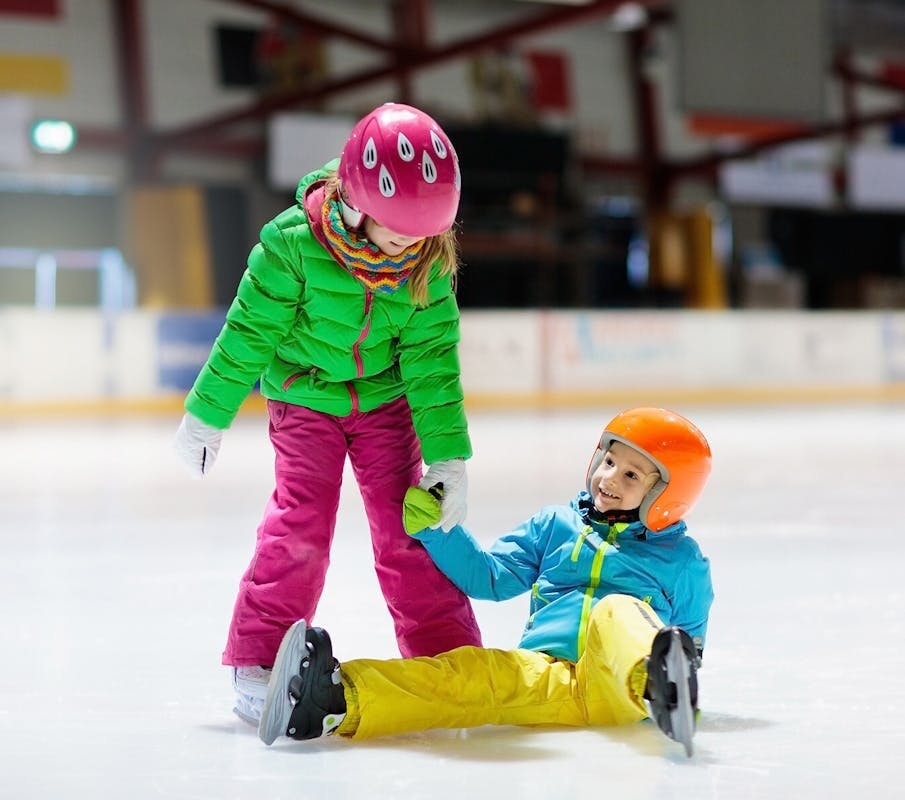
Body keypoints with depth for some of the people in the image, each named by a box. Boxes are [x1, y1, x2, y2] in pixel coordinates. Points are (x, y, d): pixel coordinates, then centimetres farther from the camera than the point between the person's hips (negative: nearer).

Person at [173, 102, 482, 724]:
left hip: (386, 401, 2)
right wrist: (208, 414, -5)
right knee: (301, 520, -13)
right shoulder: (295, 241, -26)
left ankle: (449, 654, 9)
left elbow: (433, 361, -12)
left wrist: (448, 457, -15)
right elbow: (249, 333, -14)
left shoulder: (428, 265, -17)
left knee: (408, 522, -2)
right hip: (304, 397, -2)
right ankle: (258, 660, -3)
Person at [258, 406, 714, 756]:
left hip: (620, 686, -2)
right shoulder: (554, 526, 23)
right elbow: (488, 576, 20)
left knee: (617, 611, -33)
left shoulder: (681, 558, 17)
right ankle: (341, 699, -54)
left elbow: (691, 640, 22)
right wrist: (435, 528, 9)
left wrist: (682, 667, 1)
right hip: (544, 674, 2)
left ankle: (662, 687, -68)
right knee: (478, 671, -29)